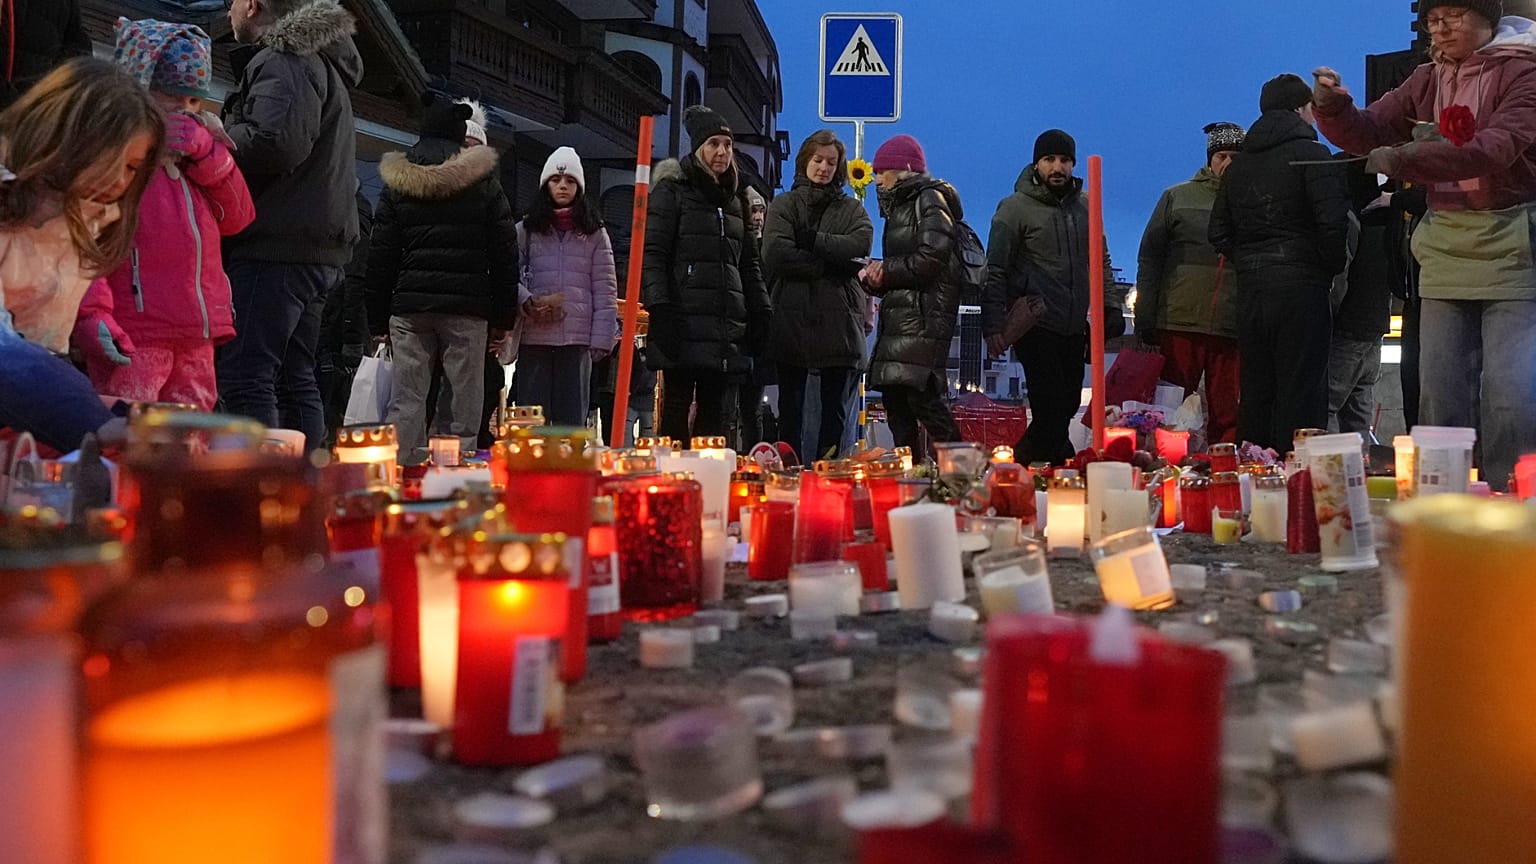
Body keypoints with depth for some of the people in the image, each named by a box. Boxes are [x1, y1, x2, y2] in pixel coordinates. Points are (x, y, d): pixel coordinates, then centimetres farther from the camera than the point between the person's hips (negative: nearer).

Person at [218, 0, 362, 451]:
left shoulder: (284, 61, -6)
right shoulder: (321, 63, 26)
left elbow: (276, 143, -22)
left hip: (276, 247, -10)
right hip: (316, 248, 10)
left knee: (244, 380, -12)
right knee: (294, 380, 11)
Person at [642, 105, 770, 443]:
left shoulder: (736, 198, 22)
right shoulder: (671, 191, 4)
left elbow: (749, 263, 24)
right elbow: (652, 254, -5)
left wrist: (761, 311, 12)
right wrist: (660, 310, -17)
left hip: (727, 330, 6)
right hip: (685, 326, -6)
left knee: (720, 421, 4)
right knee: (676, 416, -4)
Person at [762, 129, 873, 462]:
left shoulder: (852, 208, 15)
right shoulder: (784, 205, 10)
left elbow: (861, 244, -6)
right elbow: (775, 253, -8)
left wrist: (812, 240, -11)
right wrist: (829, 265, -11)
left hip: (838, 321, 1)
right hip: (792, 318, -1)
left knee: (835, 406, 2)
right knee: (790, 406, 1)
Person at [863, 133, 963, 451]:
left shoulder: (930, 200, -3)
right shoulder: (900, 205, 25)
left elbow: (931, 258, -16)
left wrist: (886, 270, -5)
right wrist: (876, 277, 5)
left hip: (924, 315, -9)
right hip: (898, 315, 9)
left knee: (922, 394, -18)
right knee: (894, 397, 6)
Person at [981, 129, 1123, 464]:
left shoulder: (1085, 206, 13)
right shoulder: (1015, 207, -4)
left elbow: (1100, 261, 21)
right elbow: (995, 271, -7)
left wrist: (1111, 306, 8)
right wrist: (994, 325, -13)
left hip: (1075, 329, 6)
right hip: (1036, 328, -6)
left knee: (1068, 405, 10)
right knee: (1051, 408, -11)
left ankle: (1027, 456, 27)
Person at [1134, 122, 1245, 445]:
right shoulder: (1177, 197, 9)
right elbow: (1149, 258, 6)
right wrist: (1144, 321, -1)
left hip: (1232, 330, 1)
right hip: (1179, 325, -1)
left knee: (1227, 418, 3)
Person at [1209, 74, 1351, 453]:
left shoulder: (1238, 164, 14)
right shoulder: (1312, 155, -5)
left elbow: (1219, 232, 13)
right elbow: (1332, 222, -15)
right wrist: (1332, 267, -1)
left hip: (1250, 292, 6)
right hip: (1300, 289, -6)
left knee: (1255, 393, 11)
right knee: (1300, 394, -4)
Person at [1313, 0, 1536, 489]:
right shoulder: (1428, 81, 11)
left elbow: (1495, 147, -21)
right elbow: (1366, 133, 5)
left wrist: (1405, 159, -30)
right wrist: (1333, 106, -16)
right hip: (1445, 249, 5)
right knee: (1439, 392, 4)